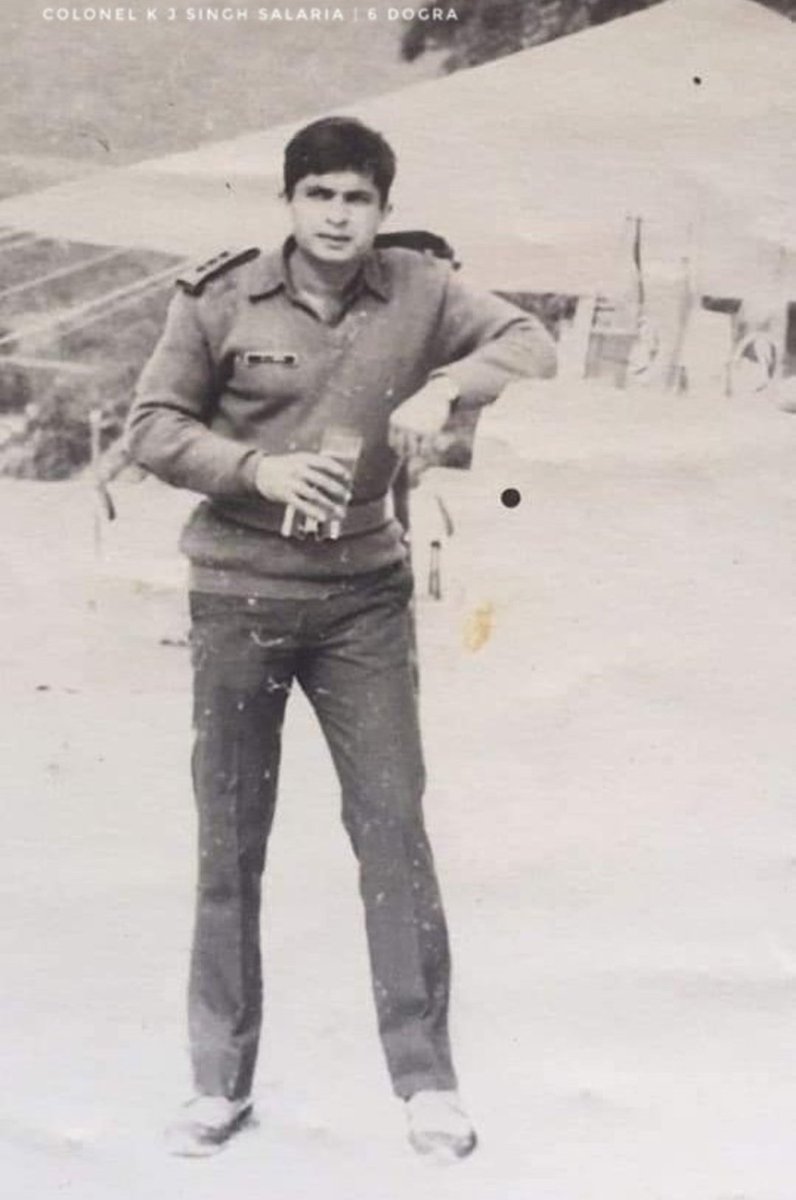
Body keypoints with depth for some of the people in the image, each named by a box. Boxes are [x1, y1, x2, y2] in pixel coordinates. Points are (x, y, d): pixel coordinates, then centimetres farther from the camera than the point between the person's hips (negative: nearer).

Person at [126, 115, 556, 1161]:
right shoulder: (220, 299, -4)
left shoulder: (416, 291, 0)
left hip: (364, 597, 1)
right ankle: (220, 1082, 20)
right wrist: (259, 468, -17)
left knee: (393, 823, -1)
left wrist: (444, 388, -19)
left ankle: (427, 1080, 10)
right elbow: (152, 428, -1)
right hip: (239, 595, 0)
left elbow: (531, 345, -1)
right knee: (229, 842, 6)